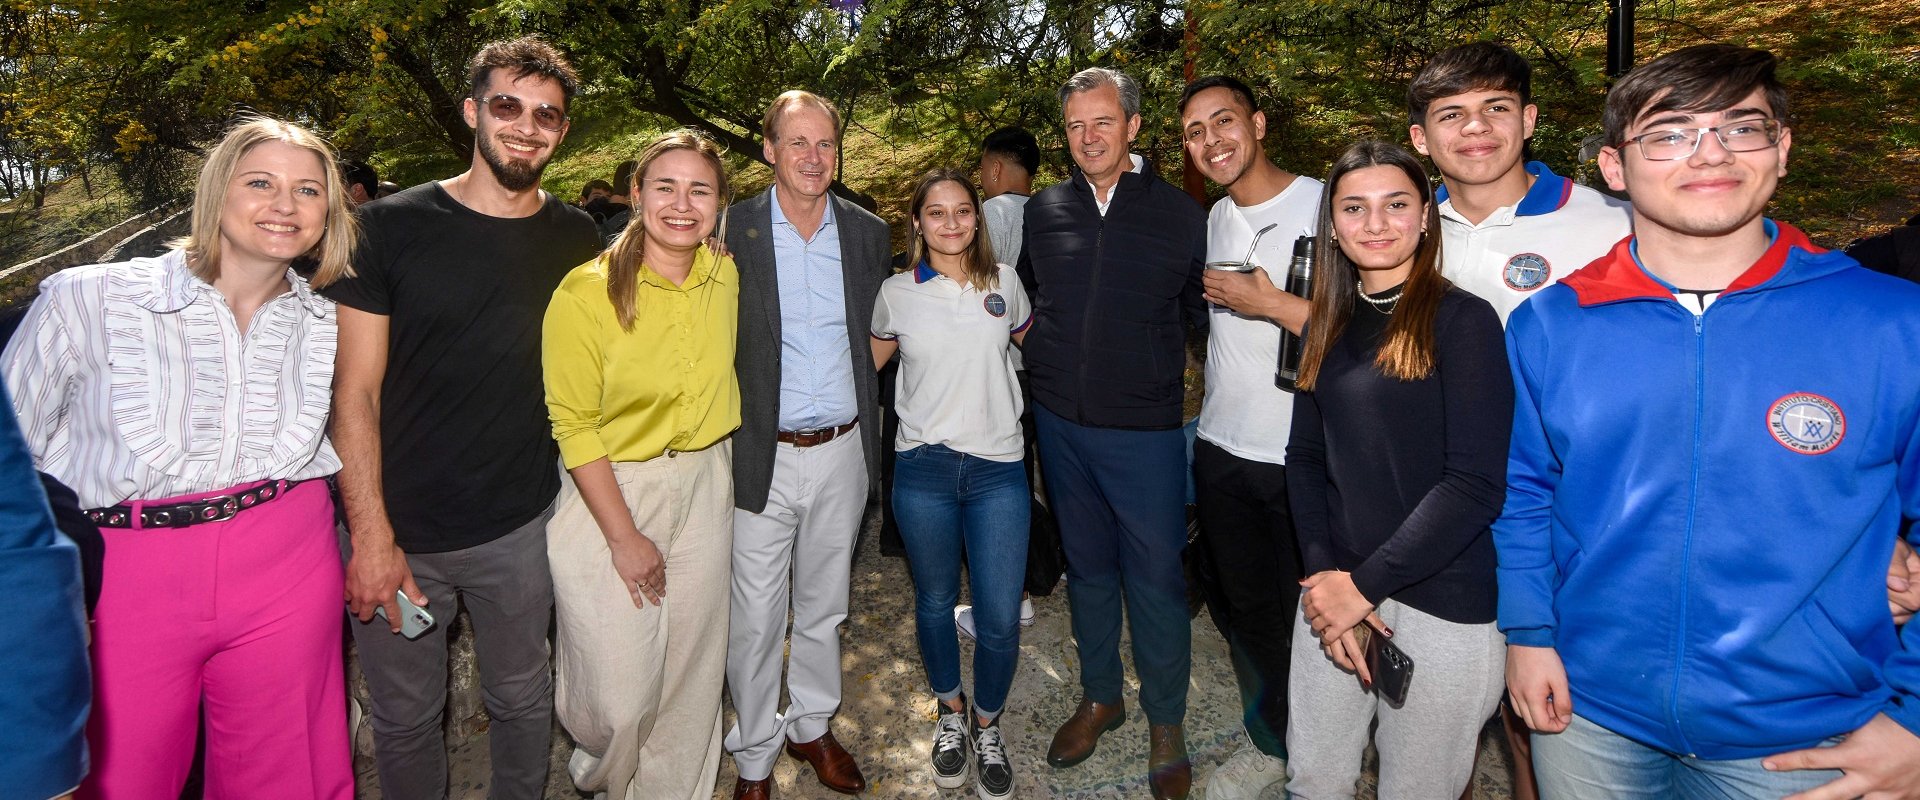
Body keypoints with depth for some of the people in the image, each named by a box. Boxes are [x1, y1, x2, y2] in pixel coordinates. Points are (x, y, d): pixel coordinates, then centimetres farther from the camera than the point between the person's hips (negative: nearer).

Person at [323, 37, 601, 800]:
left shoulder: (576, 238, 1)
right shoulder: (391, 227, -7)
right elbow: (356, 391, -7)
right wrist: (372, 536, -11)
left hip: (521, 528, 2)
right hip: (402, 534, -1)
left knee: (522, 698, 18)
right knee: (405, 718, 16)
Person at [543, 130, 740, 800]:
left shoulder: (726, 277, 0)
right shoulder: (588, 290, -16)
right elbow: (574, 427, -12)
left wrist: (717, 467, 11)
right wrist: (625, 537, -13)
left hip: (706, 488, 5)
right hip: (611, 492, -4)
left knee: (693, 676, 14)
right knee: (619, 699, 2)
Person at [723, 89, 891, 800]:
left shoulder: (868, 234, 4)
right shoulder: (731, 231, -7)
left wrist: (869, 433, 9)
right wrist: (722, 441, -7)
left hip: (843, 450, 3)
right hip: (761, 455, -3)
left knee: (823, 607, 18)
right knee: (754, 619, 7)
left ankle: (811, 726, 41)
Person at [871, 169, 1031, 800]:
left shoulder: (1004, 282, 4)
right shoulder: (896, 293, 1)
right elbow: (865, 364, 14)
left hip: (998, 467, 0)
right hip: (924, 465, 0)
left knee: (1000, 618, -1)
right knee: (935, 603, 15)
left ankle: (987, 725, 28)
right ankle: (949, 712, 41)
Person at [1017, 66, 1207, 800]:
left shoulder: (1179, 214, -4)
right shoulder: (1042, 212, 4)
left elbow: (1200, 312, 4)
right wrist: (1032, 342, 4)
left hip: (1145, 429, -3)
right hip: (1060, 422, 3)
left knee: (1156, 579, 5)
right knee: (1087, 567, 17)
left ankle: (1166, 724, 26)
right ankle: (1099, 697, 37)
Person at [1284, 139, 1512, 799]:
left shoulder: (1462, 320, -9)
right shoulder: (1330, 326, 7)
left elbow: (1476, 484, -16)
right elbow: (1306, 458, 6)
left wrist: (1366, 583, -17)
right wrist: (1324, 573, -7)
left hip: (1442, 601, -4)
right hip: (1334, 588, 5)